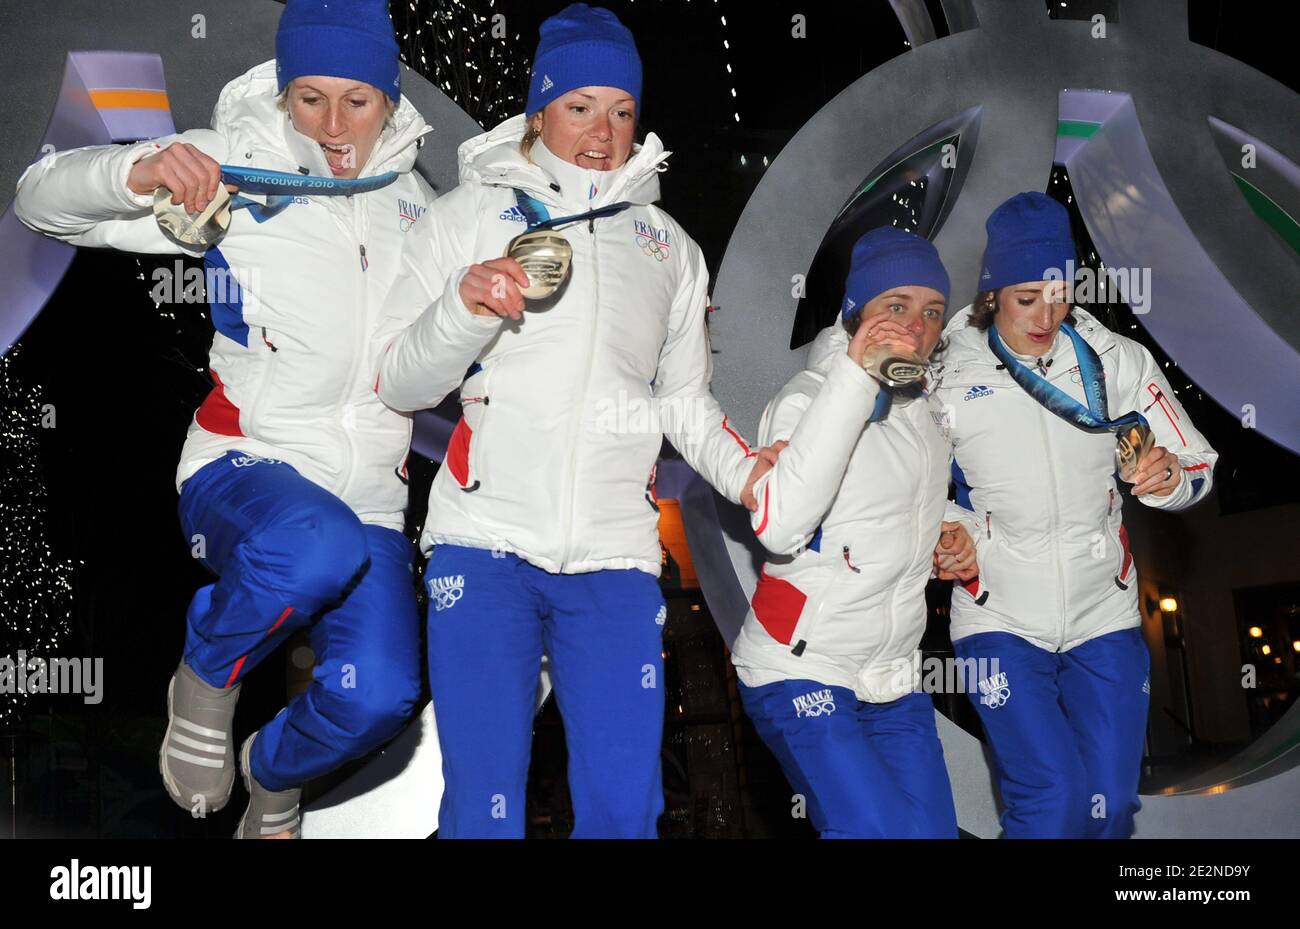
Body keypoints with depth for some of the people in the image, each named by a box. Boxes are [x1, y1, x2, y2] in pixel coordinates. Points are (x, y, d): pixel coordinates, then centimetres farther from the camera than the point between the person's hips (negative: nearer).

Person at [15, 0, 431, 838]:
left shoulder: (414, 201, 10)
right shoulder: (235, 169, -5)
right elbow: (41, 199, -12)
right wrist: (134, 171, -32)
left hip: (369, 498, 4)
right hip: (243, 472, -4)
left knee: (379, 698, -18)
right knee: (319, 544, -40)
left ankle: (274, 775, 20)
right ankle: (205, 684, -6)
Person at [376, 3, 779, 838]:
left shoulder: (670, 247, 18)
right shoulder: (470, 214, 8)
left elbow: (686, 401, 21)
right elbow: (400, 385, 3)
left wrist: (743, 472, 2)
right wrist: (464, 309, -15)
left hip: (616, 557, 3)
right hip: (485, 541, -2)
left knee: (625, 807, -1)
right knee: (485, 807, -5)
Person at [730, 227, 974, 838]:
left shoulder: (929, 412, 12)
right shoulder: (809, 398, -11)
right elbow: (779, 526, -31)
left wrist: (953, 544, 7)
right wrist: (855, 378, -31)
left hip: (894, 683, 8)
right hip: (802, 672, -8)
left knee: (935, 829, 1)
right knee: (882, 829, -22)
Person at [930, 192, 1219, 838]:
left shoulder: (1117, 361, -3)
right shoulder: (950, 374, -8)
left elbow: (1197, 463, 2)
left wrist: (1169, 480, -20)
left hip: (1103, 614, 3)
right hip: (1001, 619, -2)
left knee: (1111, 807, 2)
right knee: (1053, 798, -16)